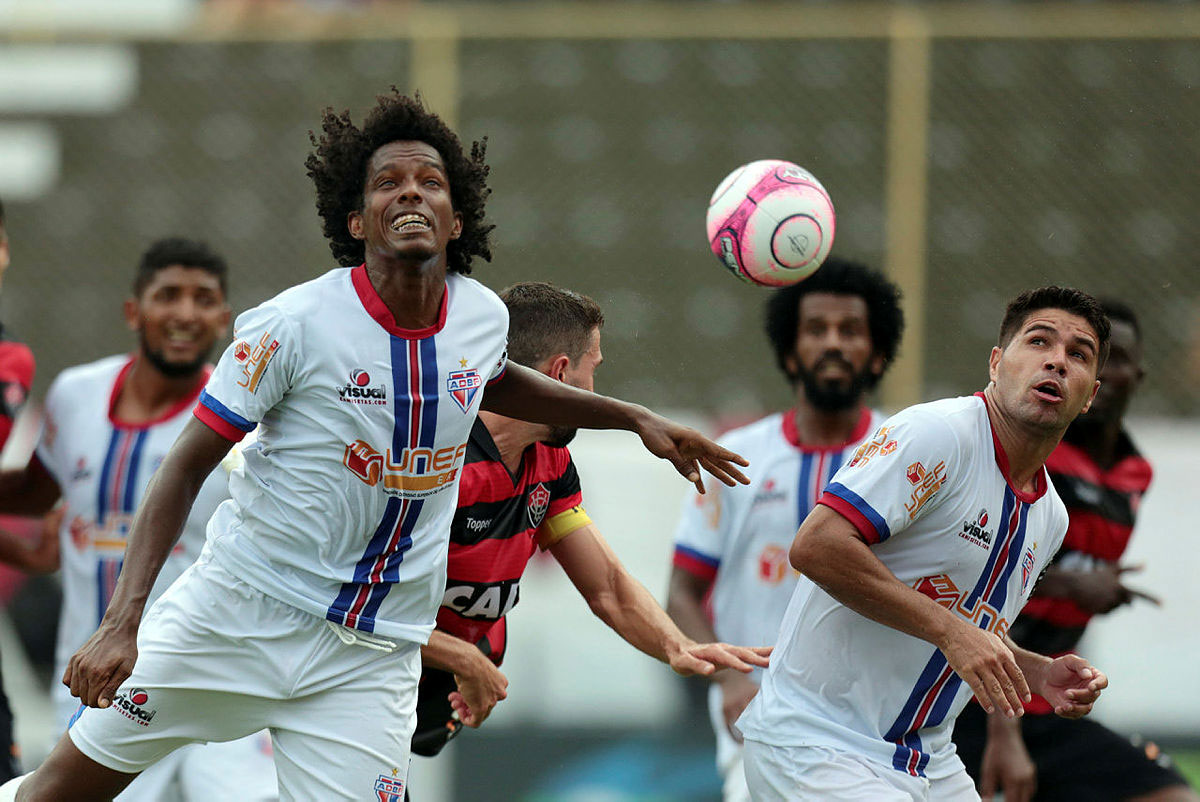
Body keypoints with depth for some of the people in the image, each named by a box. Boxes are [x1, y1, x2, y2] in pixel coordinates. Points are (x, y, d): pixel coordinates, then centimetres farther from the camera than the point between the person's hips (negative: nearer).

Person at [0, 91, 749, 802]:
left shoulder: (483, 315, 0)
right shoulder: (295, 324, -15)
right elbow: (187, 467, -11)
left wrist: (635, 417, 23)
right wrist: (121, 622, -20)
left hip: (372, 656, 3)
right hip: (237, 614, -3)